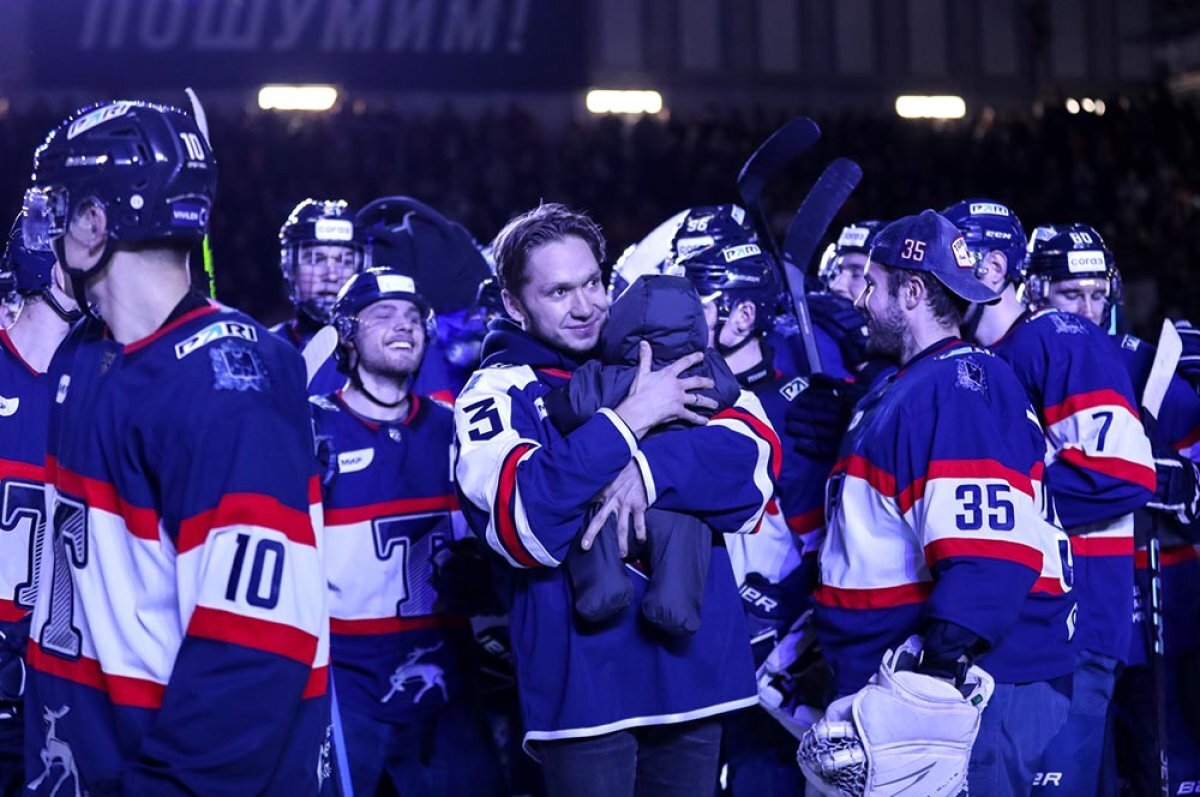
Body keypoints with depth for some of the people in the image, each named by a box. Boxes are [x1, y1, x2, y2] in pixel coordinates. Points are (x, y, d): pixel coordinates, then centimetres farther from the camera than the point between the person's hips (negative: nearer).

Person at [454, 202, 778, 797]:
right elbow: (523, 521, -17)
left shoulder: (661, 357, 10)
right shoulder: (498, 395, 0)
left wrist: (650, 470, -20)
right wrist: (631, 420, -16)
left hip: (696, 672, 3)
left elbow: (755, 448, -4)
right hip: (582, 680, -3)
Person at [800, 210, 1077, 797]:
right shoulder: (897, 391, 20)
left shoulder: (963, 386, -13)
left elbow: (990, 558, -24)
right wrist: (821, 639, 30)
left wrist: (934, 675, -28)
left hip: (964, 692, -10)